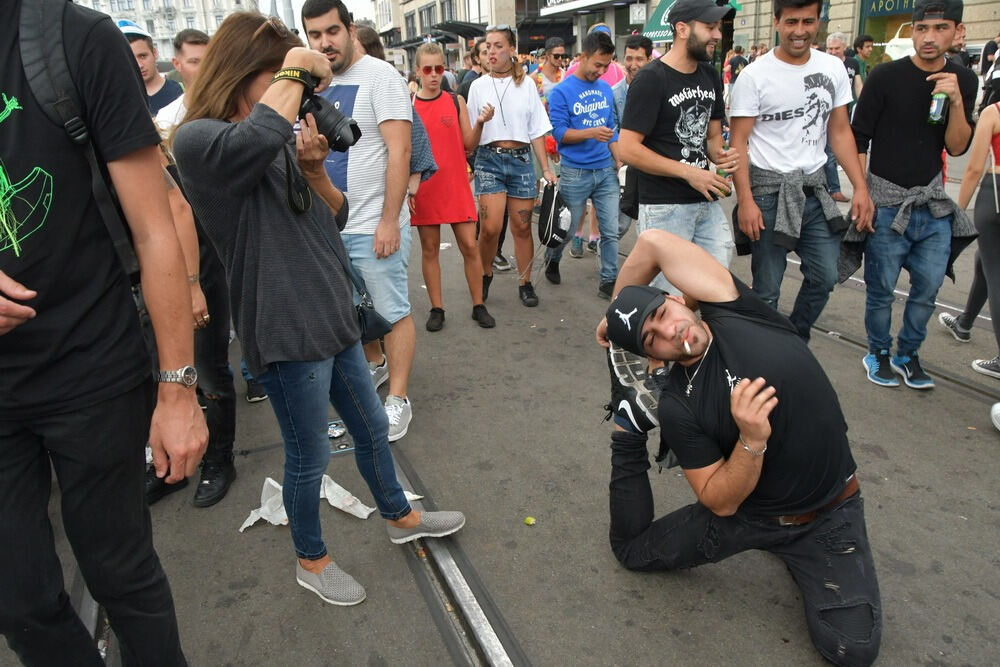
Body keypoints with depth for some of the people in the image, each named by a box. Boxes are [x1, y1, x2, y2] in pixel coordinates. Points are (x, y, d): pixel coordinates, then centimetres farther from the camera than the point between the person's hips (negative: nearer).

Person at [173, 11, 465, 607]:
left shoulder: (286, 140, 12)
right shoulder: (198, 140, -12)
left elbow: (337, 217, 12)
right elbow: (256, 139, -37)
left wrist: (314, 169, -7)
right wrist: (296, 66, -21)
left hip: (334, 316, 8)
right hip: (286, 331, -8)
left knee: (372, 428, 22)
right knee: (310, 458, 9)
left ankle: (401, 517, 45)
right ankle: (312, 561, 34)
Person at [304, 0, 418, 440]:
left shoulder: (379, 76, -9)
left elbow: (399, 150, -16)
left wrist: (389, 221, -20)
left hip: (374, 225, -7)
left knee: (392, 313, 0)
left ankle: (398, 400, 11)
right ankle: (374, 363, 41)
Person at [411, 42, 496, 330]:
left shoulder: (456, 102, 4)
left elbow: (469, 144, 5)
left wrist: (479, 123, -12)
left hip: (456, 186, 1)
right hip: (424, 189, -1)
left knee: (469, 246, 0)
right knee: (430, 248, 6)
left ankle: (478, 306, 14)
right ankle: (437, 308, 18)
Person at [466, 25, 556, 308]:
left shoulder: (526, 85, 7)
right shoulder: (478, 86, 7)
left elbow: (537, 131, 7)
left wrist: (546, 168, 2)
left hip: (521, 159, 1)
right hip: (489, 159, -1)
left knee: (522, 227, 3)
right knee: (490, 227, -11)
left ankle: (525, 284, 17)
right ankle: (485, 275, 15)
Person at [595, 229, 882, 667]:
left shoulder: (734, 314, -18)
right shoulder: (677, 407, -18)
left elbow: (653, 242, -24)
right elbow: (721, 503, -16)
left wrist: (615, 316, -7)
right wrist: (752, 441, -34)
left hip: (830, 514, 0)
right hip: (744, 510, 0)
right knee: (632, 551, 9)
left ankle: (797, 554, 13)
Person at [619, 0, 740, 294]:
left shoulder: (711, 77, 12)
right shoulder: (651, 80, -11)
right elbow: (628, 149, -16)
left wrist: (719, 154, -1)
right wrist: (689, 172, -17)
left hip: (707, 203, 7)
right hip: (664, 208, -7)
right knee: (667, 294, 1)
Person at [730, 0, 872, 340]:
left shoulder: (833, 68, 6)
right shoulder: (754, 75, -7)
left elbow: (840, 132, 10)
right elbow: (738, 142, -9)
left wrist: (860, 187, 2)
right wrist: (745, 201, -17)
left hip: (815, 188, 5)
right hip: (770, 191, -5)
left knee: (825, 277, 9)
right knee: (767, 289, 2)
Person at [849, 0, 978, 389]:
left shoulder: (963, 80, 6)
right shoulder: (886, 77, -6)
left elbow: (957, 147, 2)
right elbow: (859, 139, -4)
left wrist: (956, 100, -13)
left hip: (933, 202, 4)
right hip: (887, 202, -4)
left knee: (928, 288, 8)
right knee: (882, 289, 1)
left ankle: (908, 354, 26)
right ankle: (878, 353, 21)